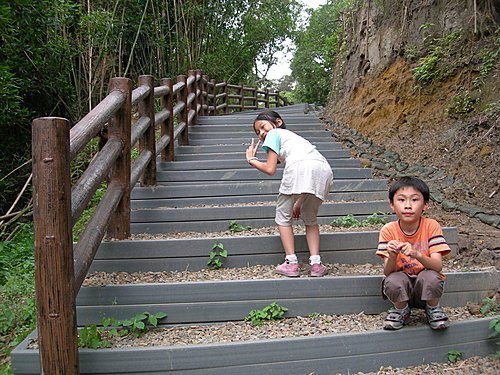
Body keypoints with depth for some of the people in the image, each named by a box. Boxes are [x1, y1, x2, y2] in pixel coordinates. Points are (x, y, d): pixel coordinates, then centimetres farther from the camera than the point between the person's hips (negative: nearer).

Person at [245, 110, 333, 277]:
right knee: (310, 219, 24)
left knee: (283, 217, 13)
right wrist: (299, 203, 39)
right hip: (324, 169, 7)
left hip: (300, 167, -7)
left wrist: (251, 160, 26)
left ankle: (291, 263, 6)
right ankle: (316, 263, 11)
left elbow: (270, 169, 10)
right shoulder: (292, 135, 41)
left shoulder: (274, 134, 21)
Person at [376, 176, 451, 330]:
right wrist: (392, 256, -39)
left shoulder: (431, 226, -14)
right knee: (393, 281, -32)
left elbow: (438, 266, -22)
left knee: (430, 277, -32)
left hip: (425, 286, 0)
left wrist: (416, 254, -41)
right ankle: (401, 310, 2)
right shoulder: (388, 230, -12)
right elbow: (387, 272, -16)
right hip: (402, 288, 1)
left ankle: (433, 309, 1)